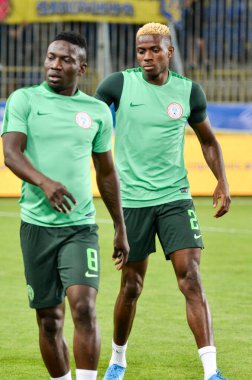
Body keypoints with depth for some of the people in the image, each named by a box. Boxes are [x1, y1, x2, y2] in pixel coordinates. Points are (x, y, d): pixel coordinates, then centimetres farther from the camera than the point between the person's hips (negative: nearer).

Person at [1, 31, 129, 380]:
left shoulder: (98, 111, 8)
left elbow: (106, 172, 18)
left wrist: (120, 227, 19)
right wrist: (44, 182, -32)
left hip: (81, 226, 0)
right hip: (37, 224, 0)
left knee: (84, 307, -17)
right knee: (49, 320, 6)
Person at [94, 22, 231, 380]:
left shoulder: (189, 92, 2)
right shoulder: (118, 85, -4)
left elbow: (208, 140, 16)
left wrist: (222, 182, 3)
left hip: (175, 196, 1)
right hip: (132, 199, -1)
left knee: (191, 280, -12)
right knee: (131, 286, 8)